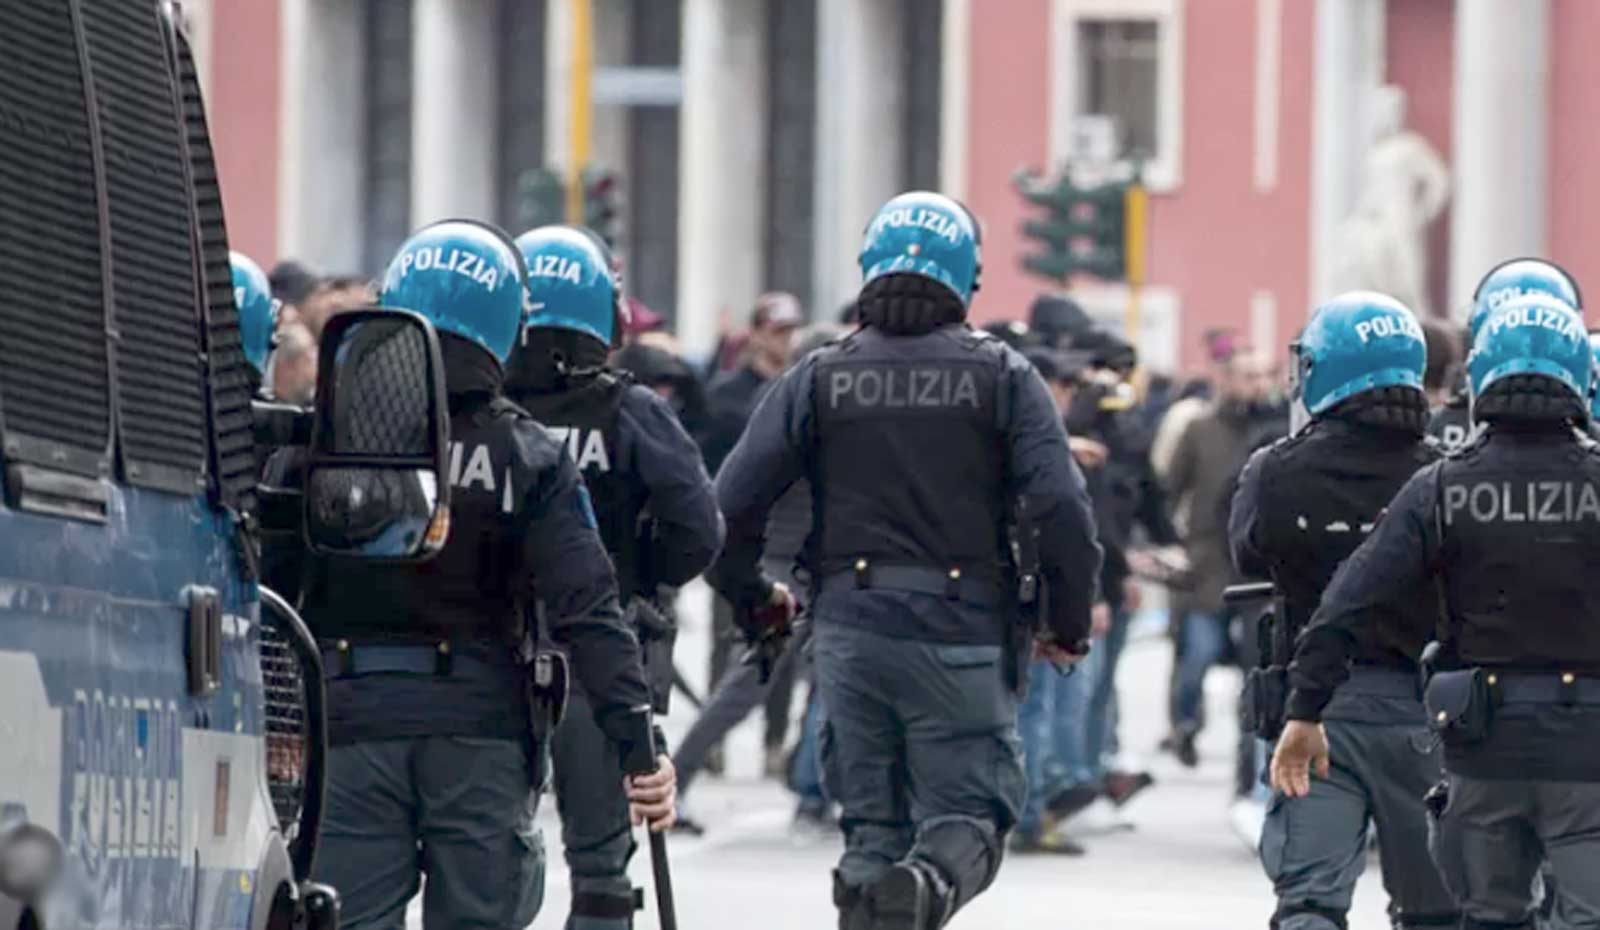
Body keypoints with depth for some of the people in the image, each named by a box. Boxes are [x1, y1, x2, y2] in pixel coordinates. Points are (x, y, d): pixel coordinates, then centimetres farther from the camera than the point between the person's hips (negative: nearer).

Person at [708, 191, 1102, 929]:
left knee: (871, 820, 13)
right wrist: (1069, 623, 6)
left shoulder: (819, 378, 4)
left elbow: (732, 502, 0)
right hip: (963, 631, -2)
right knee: (970, 814, 1)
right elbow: (1061, 508, -8)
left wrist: (751, 600, 17)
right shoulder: (1001, 376, 0)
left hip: (849, 626, 2)